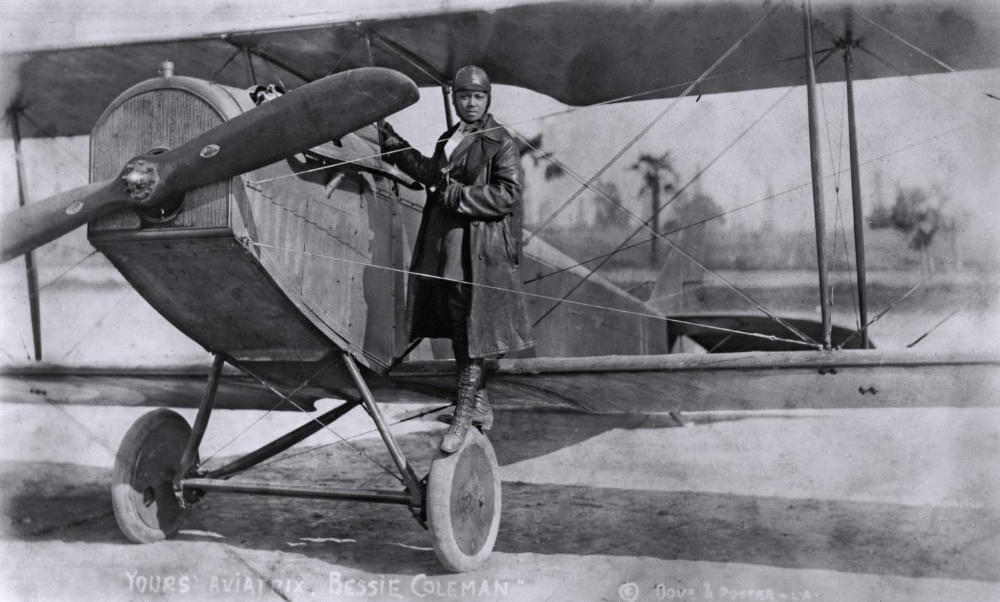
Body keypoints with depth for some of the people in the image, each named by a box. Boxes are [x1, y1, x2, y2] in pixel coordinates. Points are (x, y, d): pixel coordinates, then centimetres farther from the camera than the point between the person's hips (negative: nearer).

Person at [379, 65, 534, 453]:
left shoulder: (501, 142, -7)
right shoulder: (449, 139, 16)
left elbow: (508, 194, -16)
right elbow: (433, 174, 29)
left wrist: (458, 196, -18)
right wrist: (395, 145, 29)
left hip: (480, 250, -8)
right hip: (444, 244, 8)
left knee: (472, 331, -5)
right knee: (456, 328, 14)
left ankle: (463, 417, -1)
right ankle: (480, 405, 28)